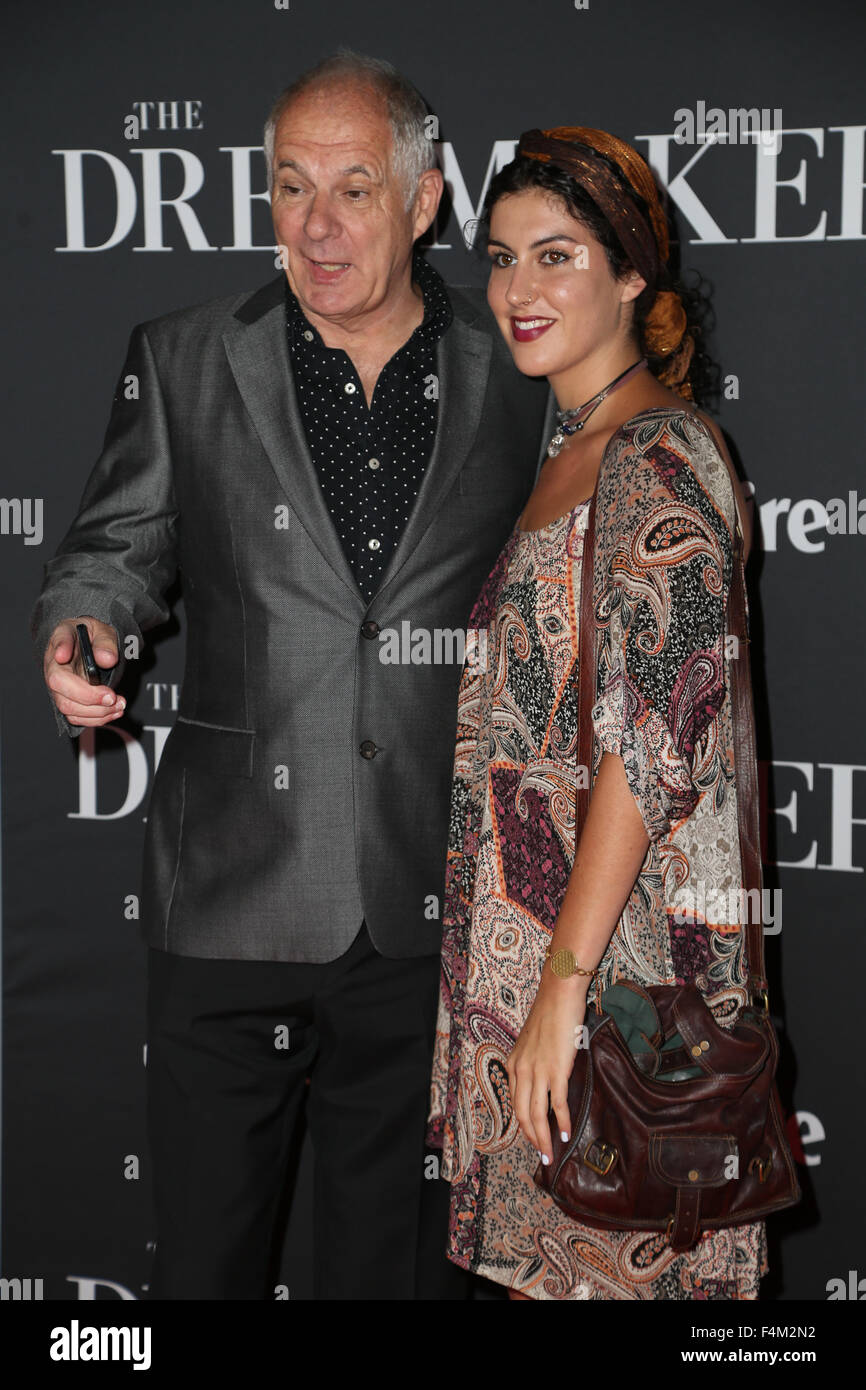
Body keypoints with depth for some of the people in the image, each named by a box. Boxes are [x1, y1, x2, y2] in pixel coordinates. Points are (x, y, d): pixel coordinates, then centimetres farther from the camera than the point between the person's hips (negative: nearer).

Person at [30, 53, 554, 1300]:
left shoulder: (517, 376, 4)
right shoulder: (184, 362, 3)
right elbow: (120, 543, 8)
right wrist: (81, 629, -14)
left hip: (431, 912, 1)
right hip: (234, 902, 0)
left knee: (401, 1263, 13)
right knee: (204, 1255, 8)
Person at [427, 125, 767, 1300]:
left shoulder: (661, 461, -16)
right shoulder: (577, 448, 13)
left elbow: (653, 747, -23)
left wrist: (564, 984, -25)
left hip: (622, 942, -9)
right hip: (531, 923, 9)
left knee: (606, 1256, 2)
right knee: (537, 1243, 15)